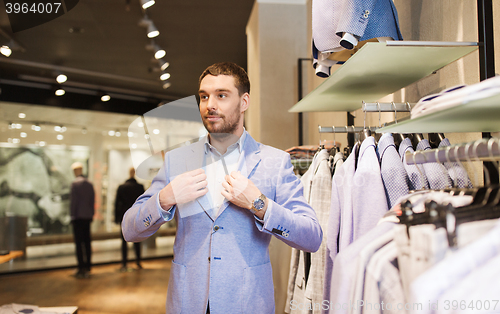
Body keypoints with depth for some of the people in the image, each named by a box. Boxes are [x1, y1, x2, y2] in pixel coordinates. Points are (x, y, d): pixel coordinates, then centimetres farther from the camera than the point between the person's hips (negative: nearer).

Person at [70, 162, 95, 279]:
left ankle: (82, 268, -6)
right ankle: (87, 268, 14)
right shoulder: (89, 184, 9)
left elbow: (73, 201, -11)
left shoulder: (75, 183, -10)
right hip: (88, 217, 6)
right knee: (87, 242, 10)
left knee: (79, 243, -4)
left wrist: (72, 215, -4)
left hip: (78, 217, -6)